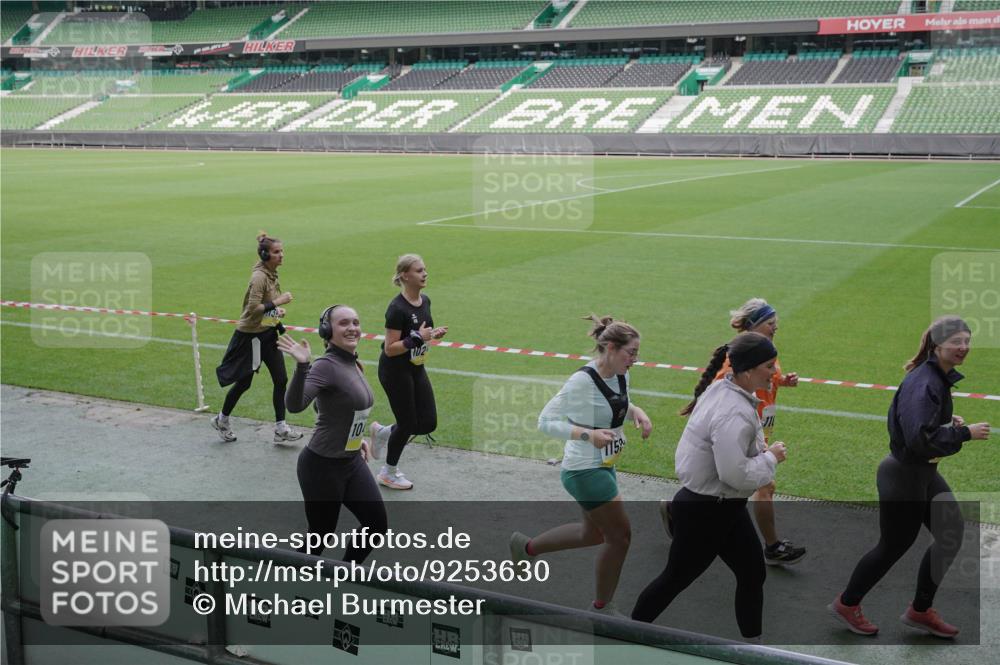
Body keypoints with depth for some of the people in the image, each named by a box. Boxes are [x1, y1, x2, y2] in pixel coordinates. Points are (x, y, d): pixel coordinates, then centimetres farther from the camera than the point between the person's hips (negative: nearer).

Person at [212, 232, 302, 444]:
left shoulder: (272, 274, 7)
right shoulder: (259, 277, -21)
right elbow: (253, 308, -26)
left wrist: (276, 310, 6)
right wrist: (278, 302, -24)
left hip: (268, 333, 8)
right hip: (251, 336, -8)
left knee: (281, 380, 3)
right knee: (243, 382, 7)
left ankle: (280, 429, 8)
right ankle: (222, 420, 29)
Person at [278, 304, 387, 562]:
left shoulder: (355, 365, 6)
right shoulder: (327, 366, -20)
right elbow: (294, 405, -36)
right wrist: (302, 367, -49)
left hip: (353, 461, 8)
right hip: (322, 466, -8)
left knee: (377, 526, 11)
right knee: (321, 537, 3)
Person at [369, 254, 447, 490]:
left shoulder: (425, 301, 2)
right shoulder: (397, 308, -22)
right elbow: (389, 348, -22)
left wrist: (433, 334, -4)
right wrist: (417, 338, -30)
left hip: (416, 369, 8)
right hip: (395, 371, -8)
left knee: (428, 423, 5)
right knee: (408, 423, 3)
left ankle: (383, 432, 30)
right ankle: (389, 473, 26)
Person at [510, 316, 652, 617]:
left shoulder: (620, 375, 0)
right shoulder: (583, 381, -25)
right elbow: (546, 421, -21)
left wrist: (636, 411, -3)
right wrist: (588, 434, -32)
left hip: (602, 466, 9)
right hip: (584, 470, -9)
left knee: (594, 534, 21)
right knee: (620, 535, -1)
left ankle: (526, 546, 39)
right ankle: (602, 606, 21)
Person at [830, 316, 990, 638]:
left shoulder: (940, 377, 5)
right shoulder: (923, 383, -26)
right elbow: (920, 438, -34)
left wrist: (950, 422, 2)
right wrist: (965, 433, -26)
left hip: (924, 473, 10)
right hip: (903, 475, -10)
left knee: (951, 535, 11)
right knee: (893, 546, 6)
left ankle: (920, 610, 27)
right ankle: (847, 603, 28)